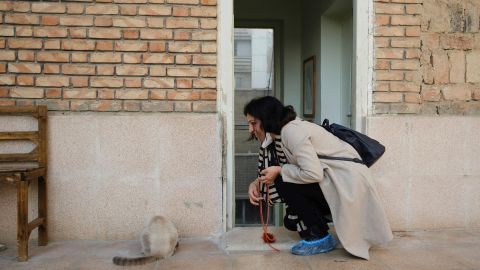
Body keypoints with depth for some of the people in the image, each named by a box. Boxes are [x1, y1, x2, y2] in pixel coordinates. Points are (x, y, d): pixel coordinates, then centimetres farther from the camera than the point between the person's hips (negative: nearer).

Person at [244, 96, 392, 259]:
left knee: (284, 182, -18)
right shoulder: (279, 135, 8)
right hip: (333, 180, 9)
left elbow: (313, 174, -28)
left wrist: (280, 171, -17)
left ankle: (320, 237, -6)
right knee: (291, 221, 8)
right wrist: (256, 183, -7)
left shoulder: (292, 131, -21)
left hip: (349, 182, -9)